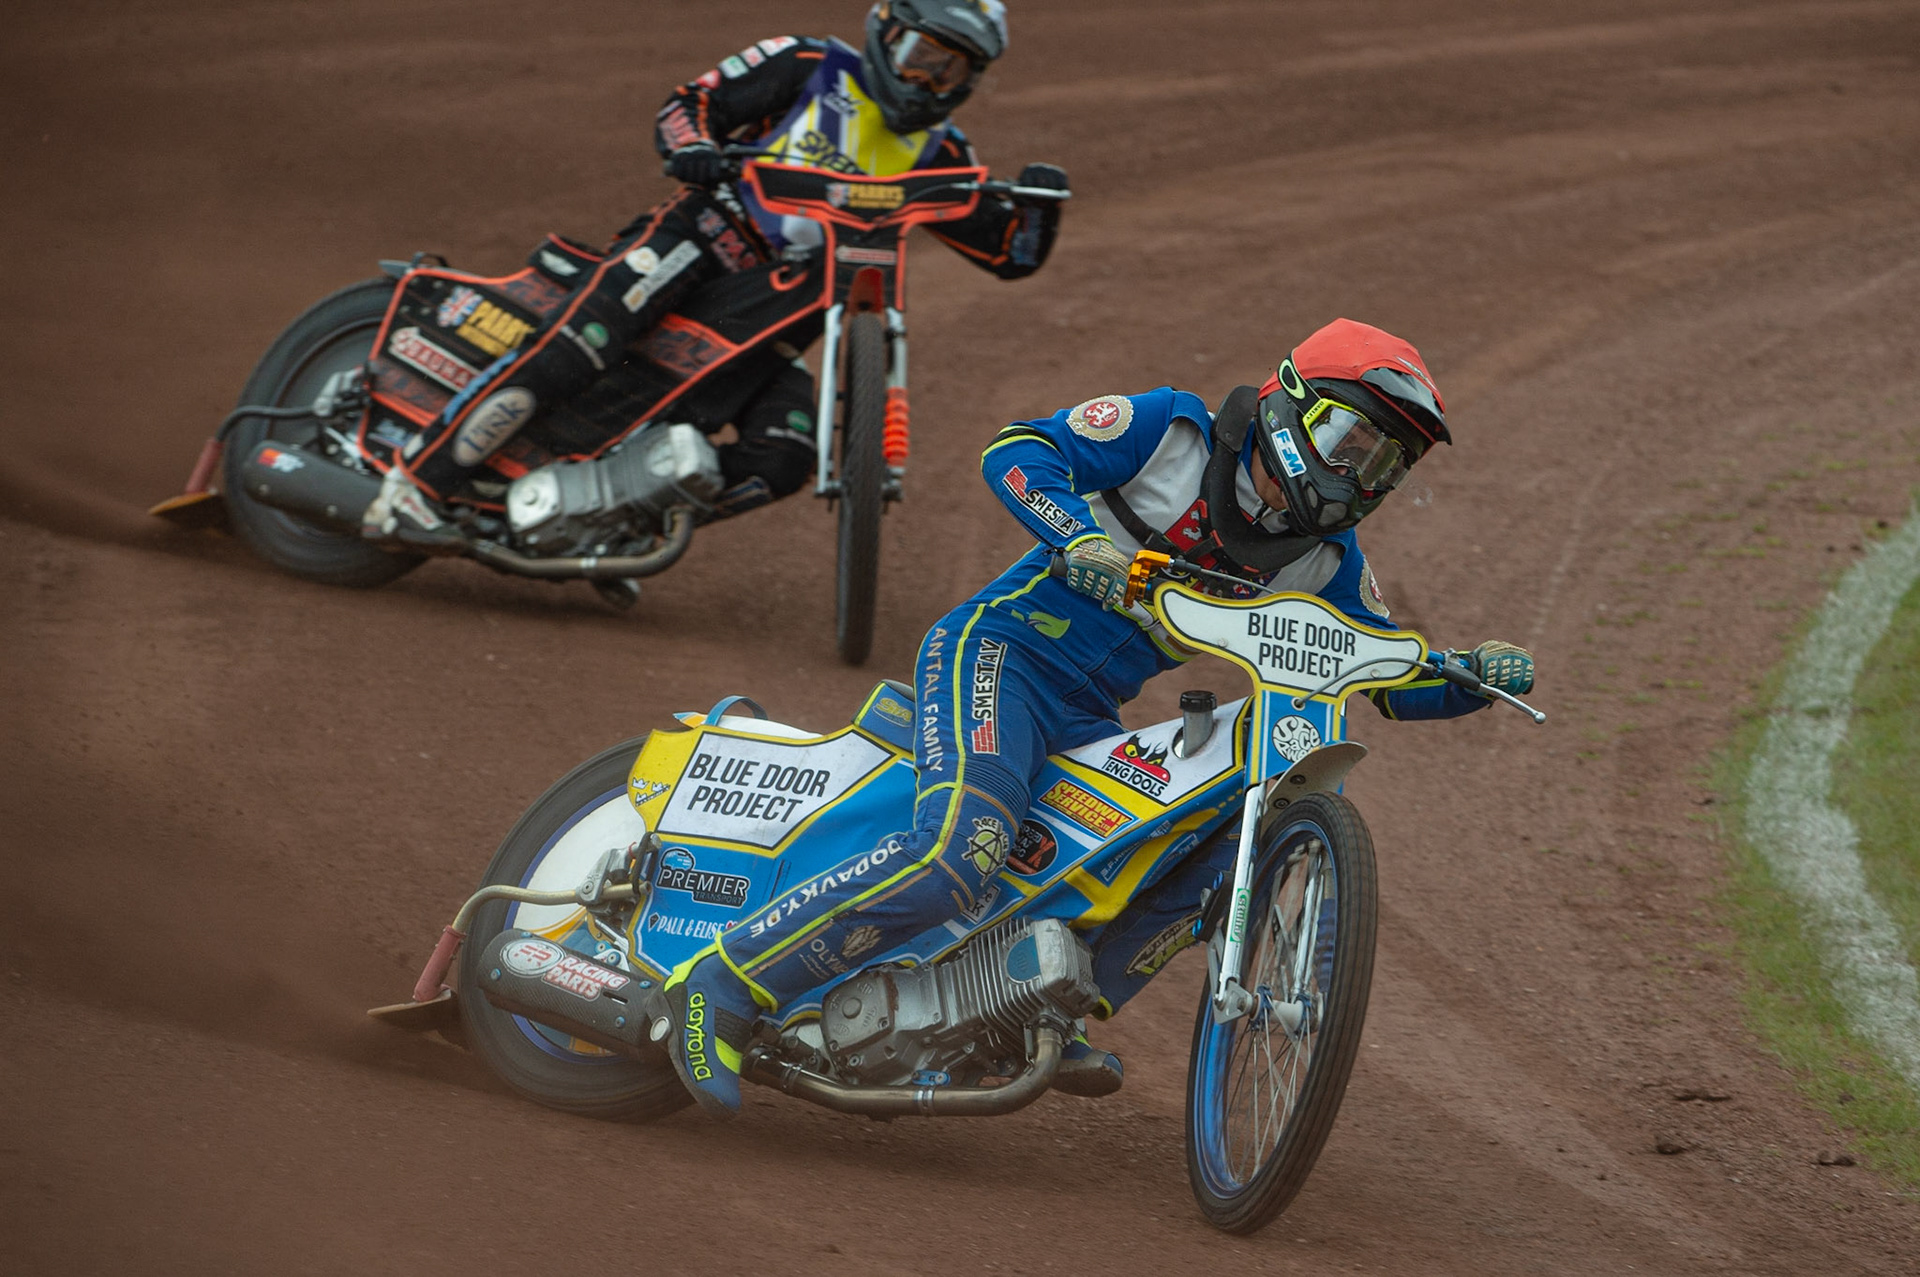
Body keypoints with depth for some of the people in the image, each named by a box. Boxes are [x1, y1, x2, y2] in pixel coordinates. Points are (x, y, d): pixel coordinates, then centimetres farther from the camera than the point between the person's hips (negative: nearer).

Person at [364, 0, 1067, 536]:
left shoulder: (936, 156, 13)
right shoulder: (807, 68, 1)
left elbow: (1010, 253, 11)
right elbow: (685, 106, 2)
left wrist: (1038, 201, -11)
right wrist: (694, 147, -22)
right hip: (696, 240, -5)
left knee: (782, 460, -18)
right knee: (576, 345, -31)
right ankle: (416, 479, -31)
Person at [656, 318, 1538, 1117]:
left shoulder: (1324, 562, 9)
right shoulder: (1173, 431, -7)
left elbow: (1395, 682, 12)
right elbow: (1015, 452, -12)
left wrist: (1476, 677, -9)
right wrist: (1081, 537, -30)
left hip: (1088, 721, 8)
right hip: (996, 654, -8)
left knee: (1210, 856, -3)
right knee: (960, 853, -30)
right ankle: (722, 991, -27)